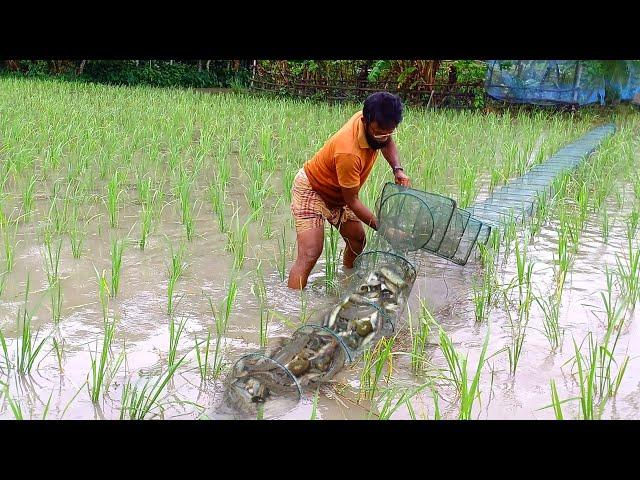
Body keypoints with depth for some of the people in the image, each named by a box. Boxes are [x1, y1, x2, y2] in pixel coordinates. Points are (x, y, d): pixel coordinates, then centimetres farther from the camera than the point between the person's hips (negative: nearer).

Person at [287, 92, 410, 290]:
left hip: (337, 194, 9)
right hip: (311, 190, -9)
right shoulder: (348, 153, -39)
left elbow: (387, 143, 10)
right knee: (309, 254, -20)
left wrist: (397, 169, -8)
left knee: (357, 240, 15)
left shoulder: (375, 123, -17)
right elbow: (352, 201, -27)